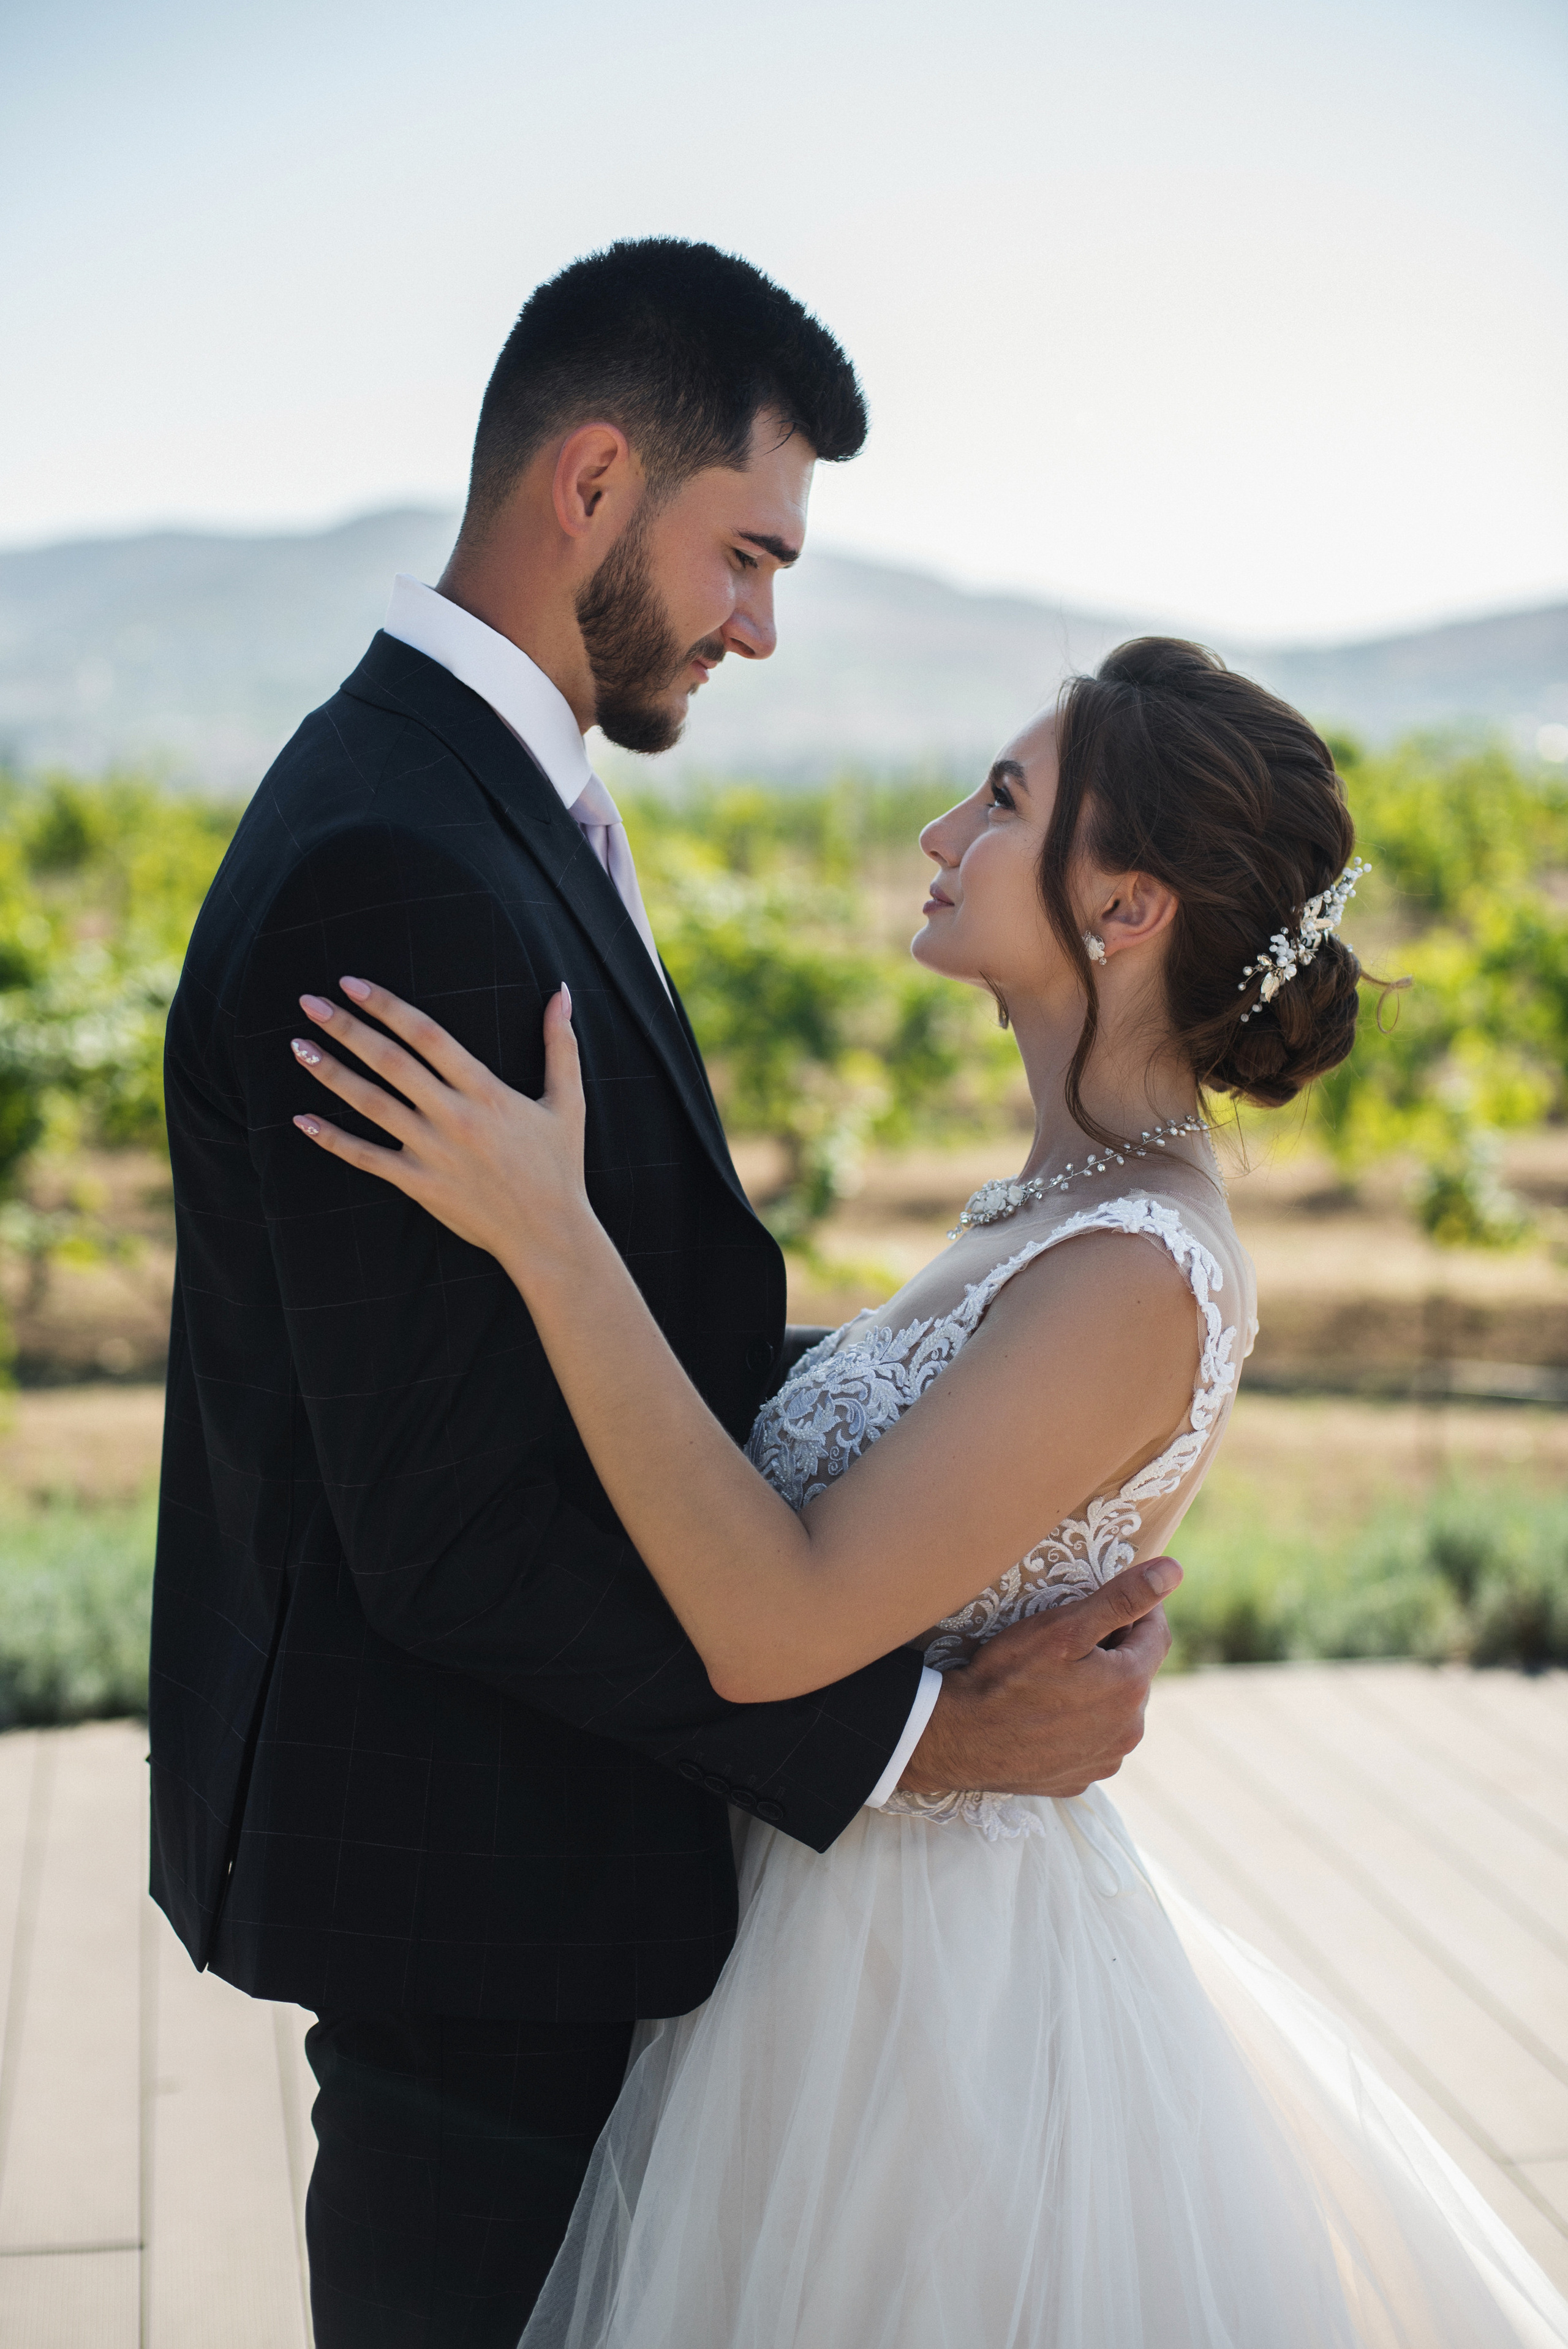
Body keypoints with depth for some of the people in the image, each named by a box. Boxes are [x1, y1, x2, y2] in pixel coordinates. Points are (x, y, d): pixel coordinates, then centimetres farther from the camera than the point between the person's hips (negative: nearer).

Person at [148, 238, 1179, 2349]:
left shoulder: (483, 800, 8)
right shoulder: (398, 873, -26)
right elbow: (453, 1528, -27)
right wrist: (911, 1738, -22)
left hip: (521, 1822, 10)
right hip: (470, 1875, -10)